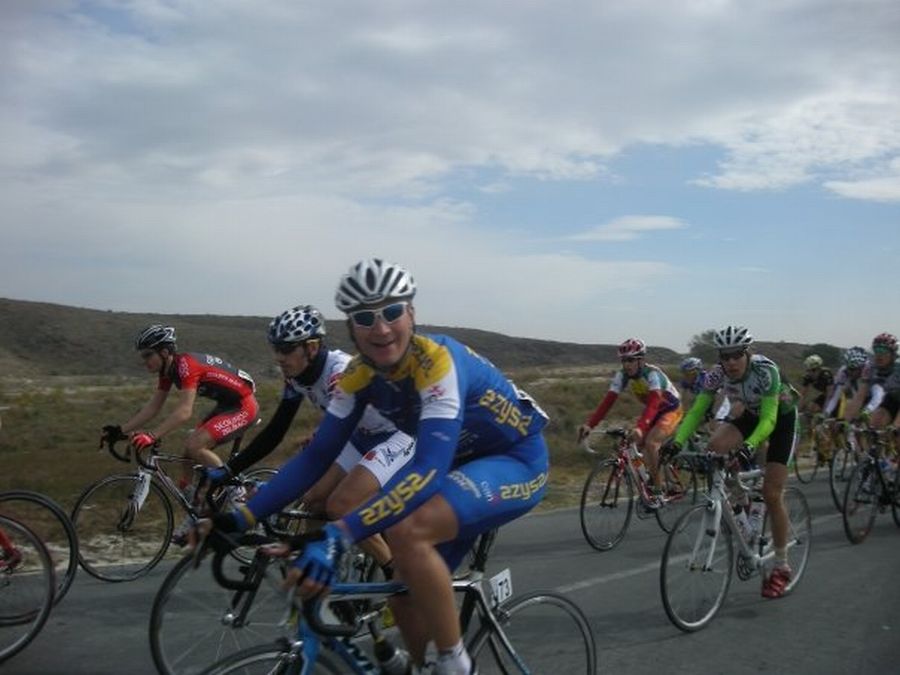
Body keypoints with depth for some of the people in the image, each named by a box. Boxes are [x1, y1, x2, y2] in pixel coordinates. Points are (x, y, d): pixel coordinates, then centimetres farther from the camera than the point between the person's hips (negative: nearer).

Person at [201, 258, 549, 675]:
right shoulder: (360, 375, -10)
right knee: (407, 593, 5)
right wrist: (242, 517, -15)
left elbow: (428, 470, -41)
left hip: (518, 461, -7)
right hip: (463, 464, 7)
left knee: (407, 532, -30)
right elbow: (317, 456, -6)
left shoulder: (438, 361, -31)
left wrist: (338, 537, -49)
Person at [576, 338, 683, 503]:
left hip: (671, 410, -7)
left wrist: (640, 427, -62)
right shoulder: (622, 375, -16)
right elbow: (608, 401, -23)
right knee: (639, 443, -7)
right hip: (653, 411, 7)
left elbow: (653, 403, -47)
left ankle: (657, 492, -14)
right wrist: (589, 424, -36)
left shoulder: (652, 373, -33)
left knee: (650, 442, -24)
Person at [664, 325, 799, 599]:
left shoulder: (766, 370, -34)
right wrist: (677, 441, -38)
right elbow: (696, 411, -23)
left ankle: (781, 568, 7)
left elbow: (768, 419, -38)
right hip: (750, 414, 4)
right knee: (715, 445, -28)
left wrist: (750, 445, -55)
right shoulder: (717, 374, -21)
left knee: (771, 494, -8)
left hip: (781, 417, -4)